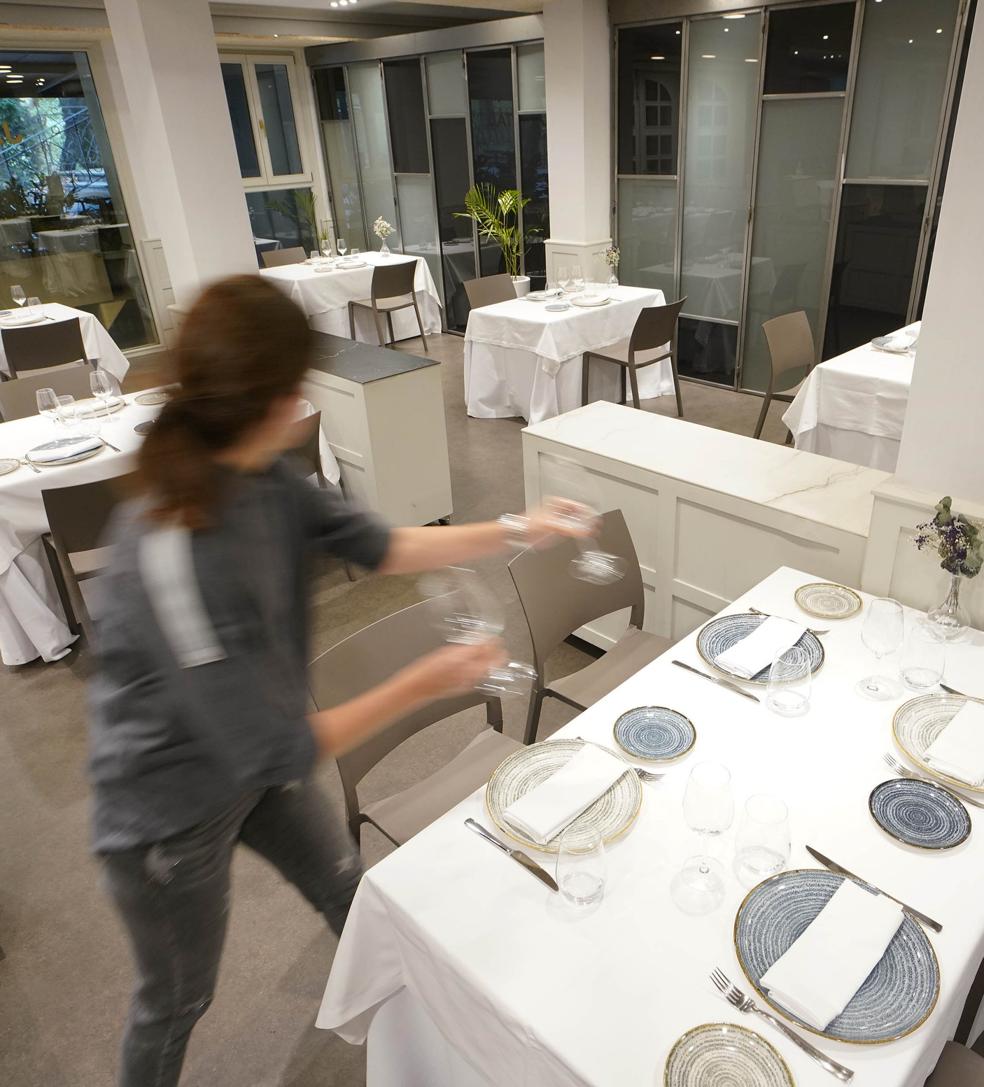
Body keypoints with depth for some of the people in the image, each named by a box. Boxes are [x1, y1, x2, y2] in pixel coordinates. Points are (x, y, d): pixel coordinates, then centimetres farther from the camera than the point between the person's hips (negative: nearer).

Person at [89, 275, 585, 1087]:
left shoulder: (259, 479, -16)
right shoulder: (174, 560, -39)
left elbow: (383, 548, -4)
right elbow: (276, 751, -32)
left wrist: (513, 532, -4)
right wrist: (424, 684, -25)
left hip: (252, 761, 8)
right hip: (169, 812, -7)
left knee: (347, 888, 28)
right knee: (179, 999, 20)